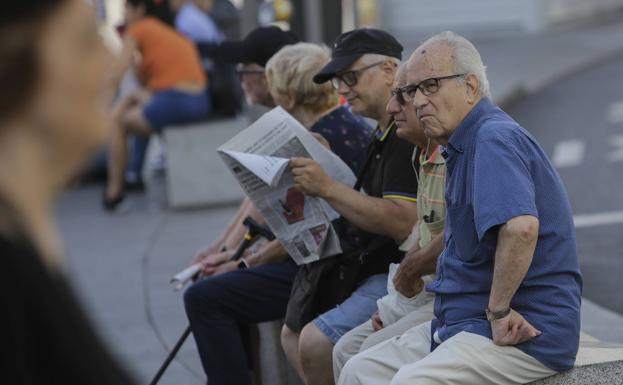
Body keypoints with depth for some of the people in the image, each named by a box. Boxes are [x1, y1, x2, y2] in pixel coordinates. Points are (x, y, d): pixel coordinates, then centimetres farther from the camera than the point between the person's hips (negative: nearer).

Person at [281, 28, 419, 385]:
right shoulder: (386, 135, 16)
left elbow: (403, 222, -27)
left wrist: (328, 188, -25)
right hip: (373, 271, 11)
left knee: (316, 343, -21)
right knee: (293, 334, 17)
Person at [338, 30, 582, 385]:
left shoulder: (495, 139, -17)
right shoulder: (464, 147, 18)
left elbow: (521, 227, -33)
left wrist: (498, 309, -25)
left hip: (527, 339, -11)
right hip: (466, 321, 11)